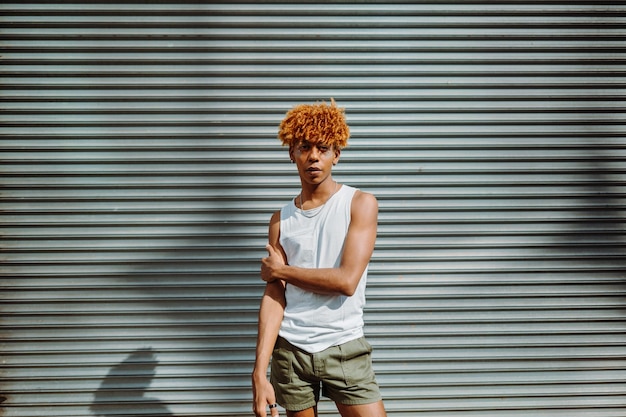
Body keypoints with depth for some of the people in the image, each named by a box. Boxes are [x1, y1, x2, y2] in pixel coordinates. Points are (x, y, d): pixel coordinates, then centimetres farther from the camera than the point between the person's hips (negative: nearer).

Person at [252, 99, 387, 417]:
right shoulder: (281, 220, 4)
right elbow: (274, 296, -2)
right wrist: (260, 372, -11)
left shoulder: (361, 204, -4)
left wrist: (280, 270, -4)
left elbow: (346, 281, -14)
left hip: (344, 347, -2)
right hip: (289, 349, 2)